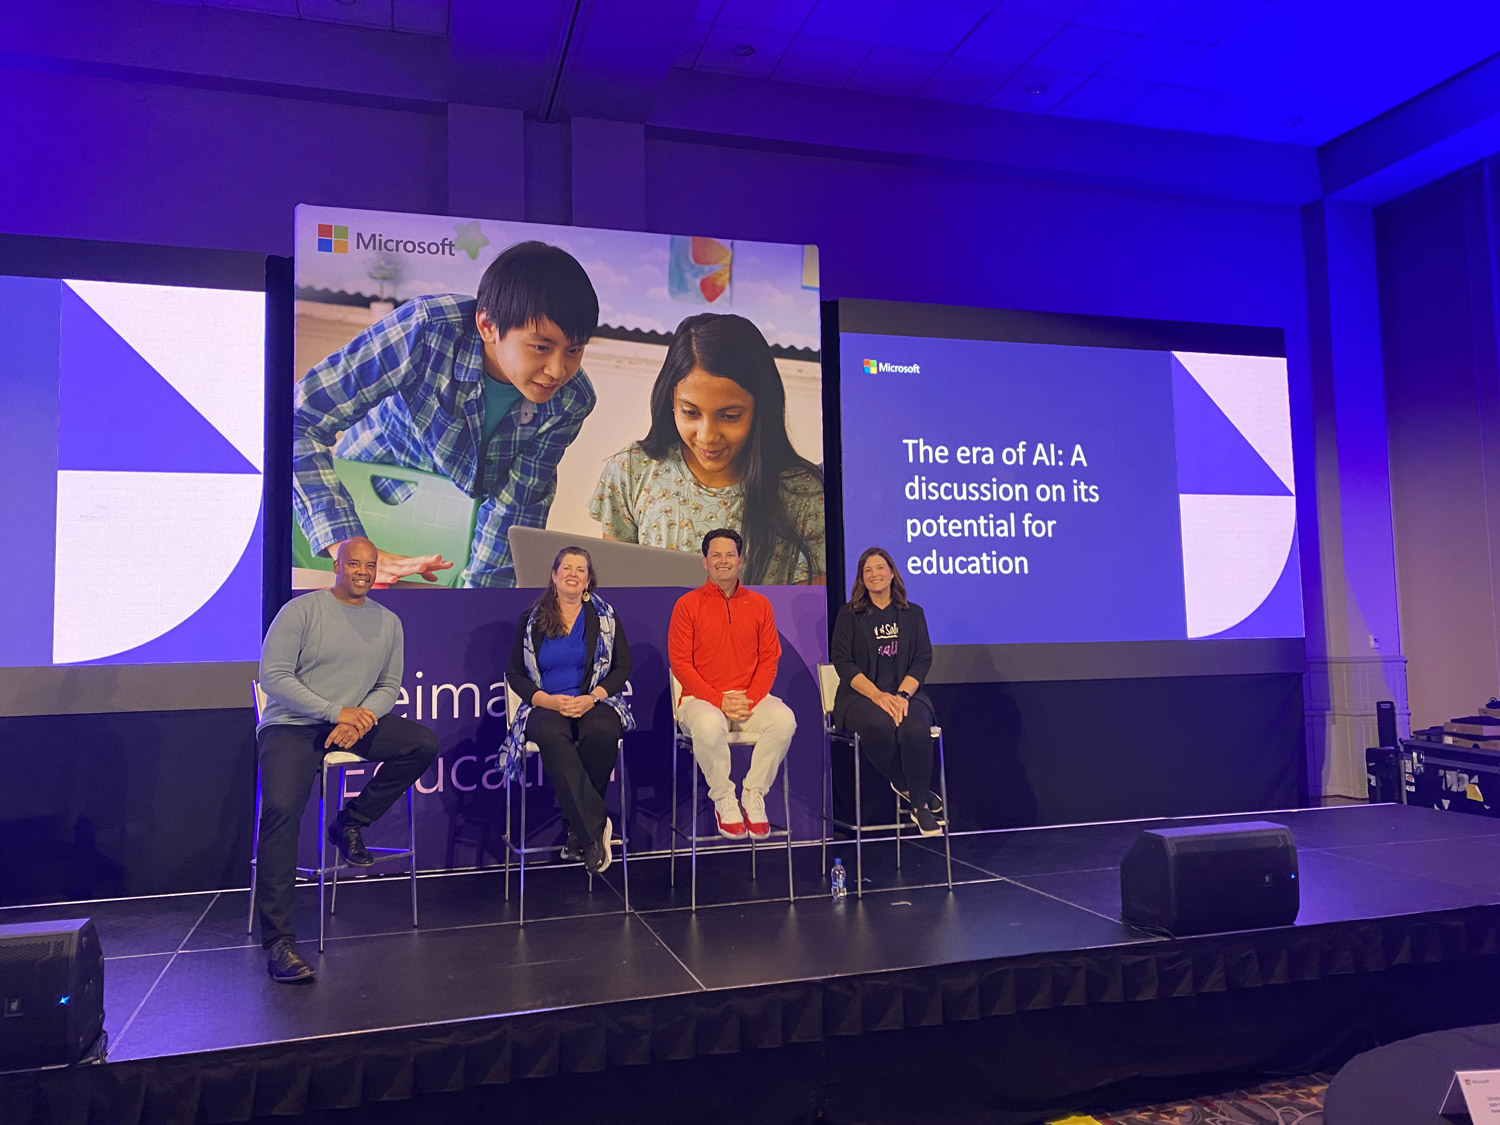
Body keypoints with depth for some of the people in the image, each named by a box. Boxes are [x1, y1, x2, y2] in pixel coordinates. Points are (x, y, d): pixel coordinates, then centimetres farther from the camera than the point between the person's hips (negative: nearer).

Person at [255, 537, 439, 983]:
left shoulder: (388, 623, 11)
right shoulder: (301, 610, -4)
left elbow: (388, 687, 12)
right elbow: (273, 676, -10)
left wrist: (360, 717, -10)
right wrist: (335, 712, -16)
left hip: (354, 721, 5)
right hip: (291, 725, -5)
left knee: (423, 743, -16)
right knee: (281, 807, -28)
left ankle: (351, 822, 1)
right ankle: (278, 940, -22)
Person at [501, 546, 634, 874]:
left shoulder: (605, 616, 11)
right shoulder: (532, 619, 11)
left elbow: (623, 667, 7)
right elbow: (514, 673, 10)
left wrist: (592, 698, -11)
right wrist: (547, 700, -9)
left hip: (595, 703, 0)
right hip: (546, 705, 0)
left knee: (602, 731, -37)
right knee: (552, 735, -37)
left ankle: (579, 827, -19)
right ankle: (595, 827, -34)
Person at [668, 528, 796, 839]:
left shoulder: (759, 604, 9)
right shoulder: (687, 604, 1)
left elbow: (769, 659, 7)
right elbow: (680, 663, -4)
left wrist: (751, 698, -11)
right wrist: (719, 700, -14)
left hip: (749, 698, 3)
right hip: (702, 699, -2)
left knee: (784, 719, -27)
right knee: (709, 725, -37)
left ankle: (753, 795, -8)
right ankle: (723, 800, -11)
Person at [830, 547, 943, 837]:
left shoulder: (913, 614, 16)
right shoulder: (849, 615, 10)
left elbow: (923, 660, 7)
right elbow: (843, 662, 0)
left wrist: (902, 695, -12)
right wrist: (877, 695, -15)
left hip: (905, 694, 1)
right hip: (860, 696, -1)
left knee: (915, 730, -34)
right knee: (878, 727, -37)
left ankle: (919, 803, -11)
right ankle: (909, 790, -10)